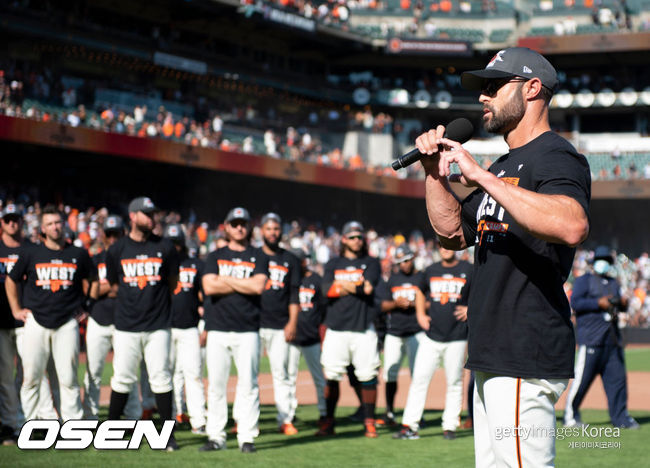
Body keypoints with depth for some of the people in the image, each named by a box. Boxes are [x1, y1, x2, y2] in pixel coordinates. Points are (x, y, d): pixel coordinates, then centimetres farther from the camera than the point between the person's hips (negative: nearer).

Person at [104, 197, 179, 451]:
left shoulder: (165, 247, 3)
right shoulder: (117, 249, 3)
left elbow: (172, 282, 13)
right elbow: (114, 284, 14)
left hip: (158, 326, 0)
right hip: (126, 326, 0)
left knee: (161, 379, 0)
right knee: (122, 379, 2)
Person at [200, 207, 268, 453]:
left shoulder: (258, 257, 9)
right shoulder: (215, 257, 12)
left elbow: (258, 286, -9)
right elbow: (209, 287, -6)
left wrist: (226, 280, -5)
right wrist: (244, 285, -5)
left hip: (247, 330, -1)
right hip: (218, 329, 1)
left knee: (248, 383, -4)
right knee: (215, 383, 0)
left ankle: (247, 436, 1)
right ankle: (216, 437, 5)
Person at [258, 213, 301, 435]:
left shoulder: (290, 260, 13)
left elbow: (294, 294, 9)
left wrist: (292, 322, -2)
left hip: (281, 326, 1)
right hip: (255, 324, -1)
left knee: (283, 373, -2)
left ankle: (286, 419, -1)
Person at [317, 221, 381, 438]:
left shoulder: (371, 263, 9)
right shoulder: (333, 264, 14)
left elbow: (369, 286, -11)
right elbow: (327, 289, -4)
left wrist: (345, 286, -4)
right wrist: (358, 288, -7)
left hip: (363, 328, -1)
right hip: (336, 328, 1)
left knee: (368, 376, -3)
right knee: (331, 376, 0)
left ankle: (369, 422, 5)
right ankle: (328, 422, 8)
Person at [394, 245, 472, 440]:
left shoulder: (468, 270, 2)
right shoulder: (431, 270, 12)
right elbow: (421, 293, 27)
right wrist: (420, 314, 13)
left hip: (456, 338, -2)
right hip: (431, 335, 2)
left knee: (454, 382, 1)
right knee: (419, 378, -4)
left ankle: (450, 426, 9)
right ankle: (409, 425, -3)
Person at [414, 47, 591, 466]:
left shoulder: (555, 157, -10)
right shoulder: (505, 166, 21)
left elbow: (573, 226, -32)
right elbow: (453, 232, 28)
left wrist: (481, 177, -29)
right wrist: (436, 171, 13)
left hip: (528, 357, -10)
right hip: (494, 355, 10)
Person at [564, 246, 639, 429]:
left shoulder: (614, 283, 24)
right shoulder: (584, 280, 3)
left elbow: (620, 306, 27)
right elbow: (575, 303, -9)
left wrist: (623, 302, 3)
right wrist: (599, 303, -17)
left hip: (612, 339, 6)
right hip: (590, 338, -6)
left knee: (617, 378, 2)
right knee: (582, 378, -8)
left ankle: (620, 417, 6)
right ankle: (570, 414, 3)